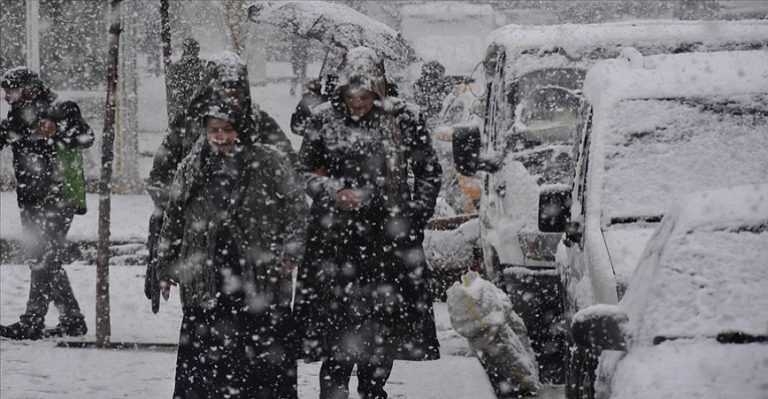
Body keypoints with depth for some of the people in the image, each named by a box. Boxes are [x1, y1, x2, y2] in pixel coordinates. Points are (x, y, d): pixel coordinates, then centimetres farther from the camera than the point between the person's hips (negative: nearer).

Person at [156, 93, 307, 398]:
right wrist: (166, 268, 14)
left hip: (261, 284, -2)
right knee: (200, 362, 2)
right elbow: (173, 222, 16)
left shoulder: (270, 165, 1)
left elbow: (296, 209, 2)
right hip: (205, 289, 2)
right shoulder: (191, 170, 9)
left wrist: (289, 254, -9)